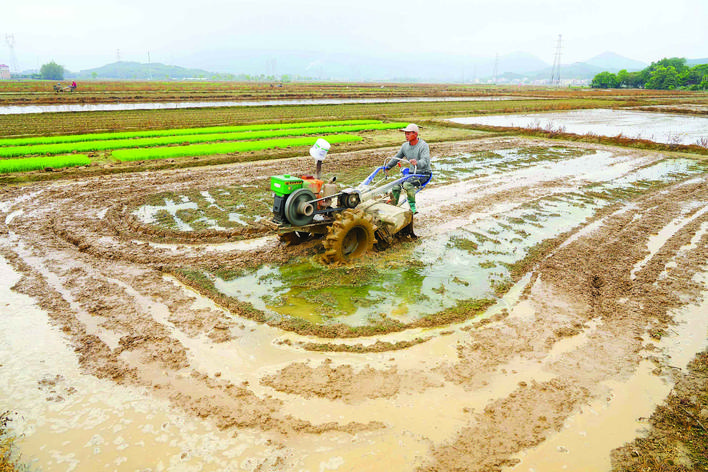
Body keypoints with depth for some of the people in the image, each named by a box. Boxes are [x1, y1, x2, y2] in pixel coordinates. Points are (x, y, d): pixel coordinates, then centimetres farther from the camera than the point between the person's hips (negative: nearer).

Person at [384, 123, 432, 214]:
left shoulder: (423, 145, -14)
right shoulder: (405, 146, 7)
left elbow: (425, 161, -30)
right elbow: (396, 158, 20)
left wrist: (417, 163, -51)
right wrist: (387, 167, 16)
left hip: (424, 174, -6)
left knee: (407, 184, -33)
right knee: (396, 186, -16)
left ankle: (412, 208, -26)